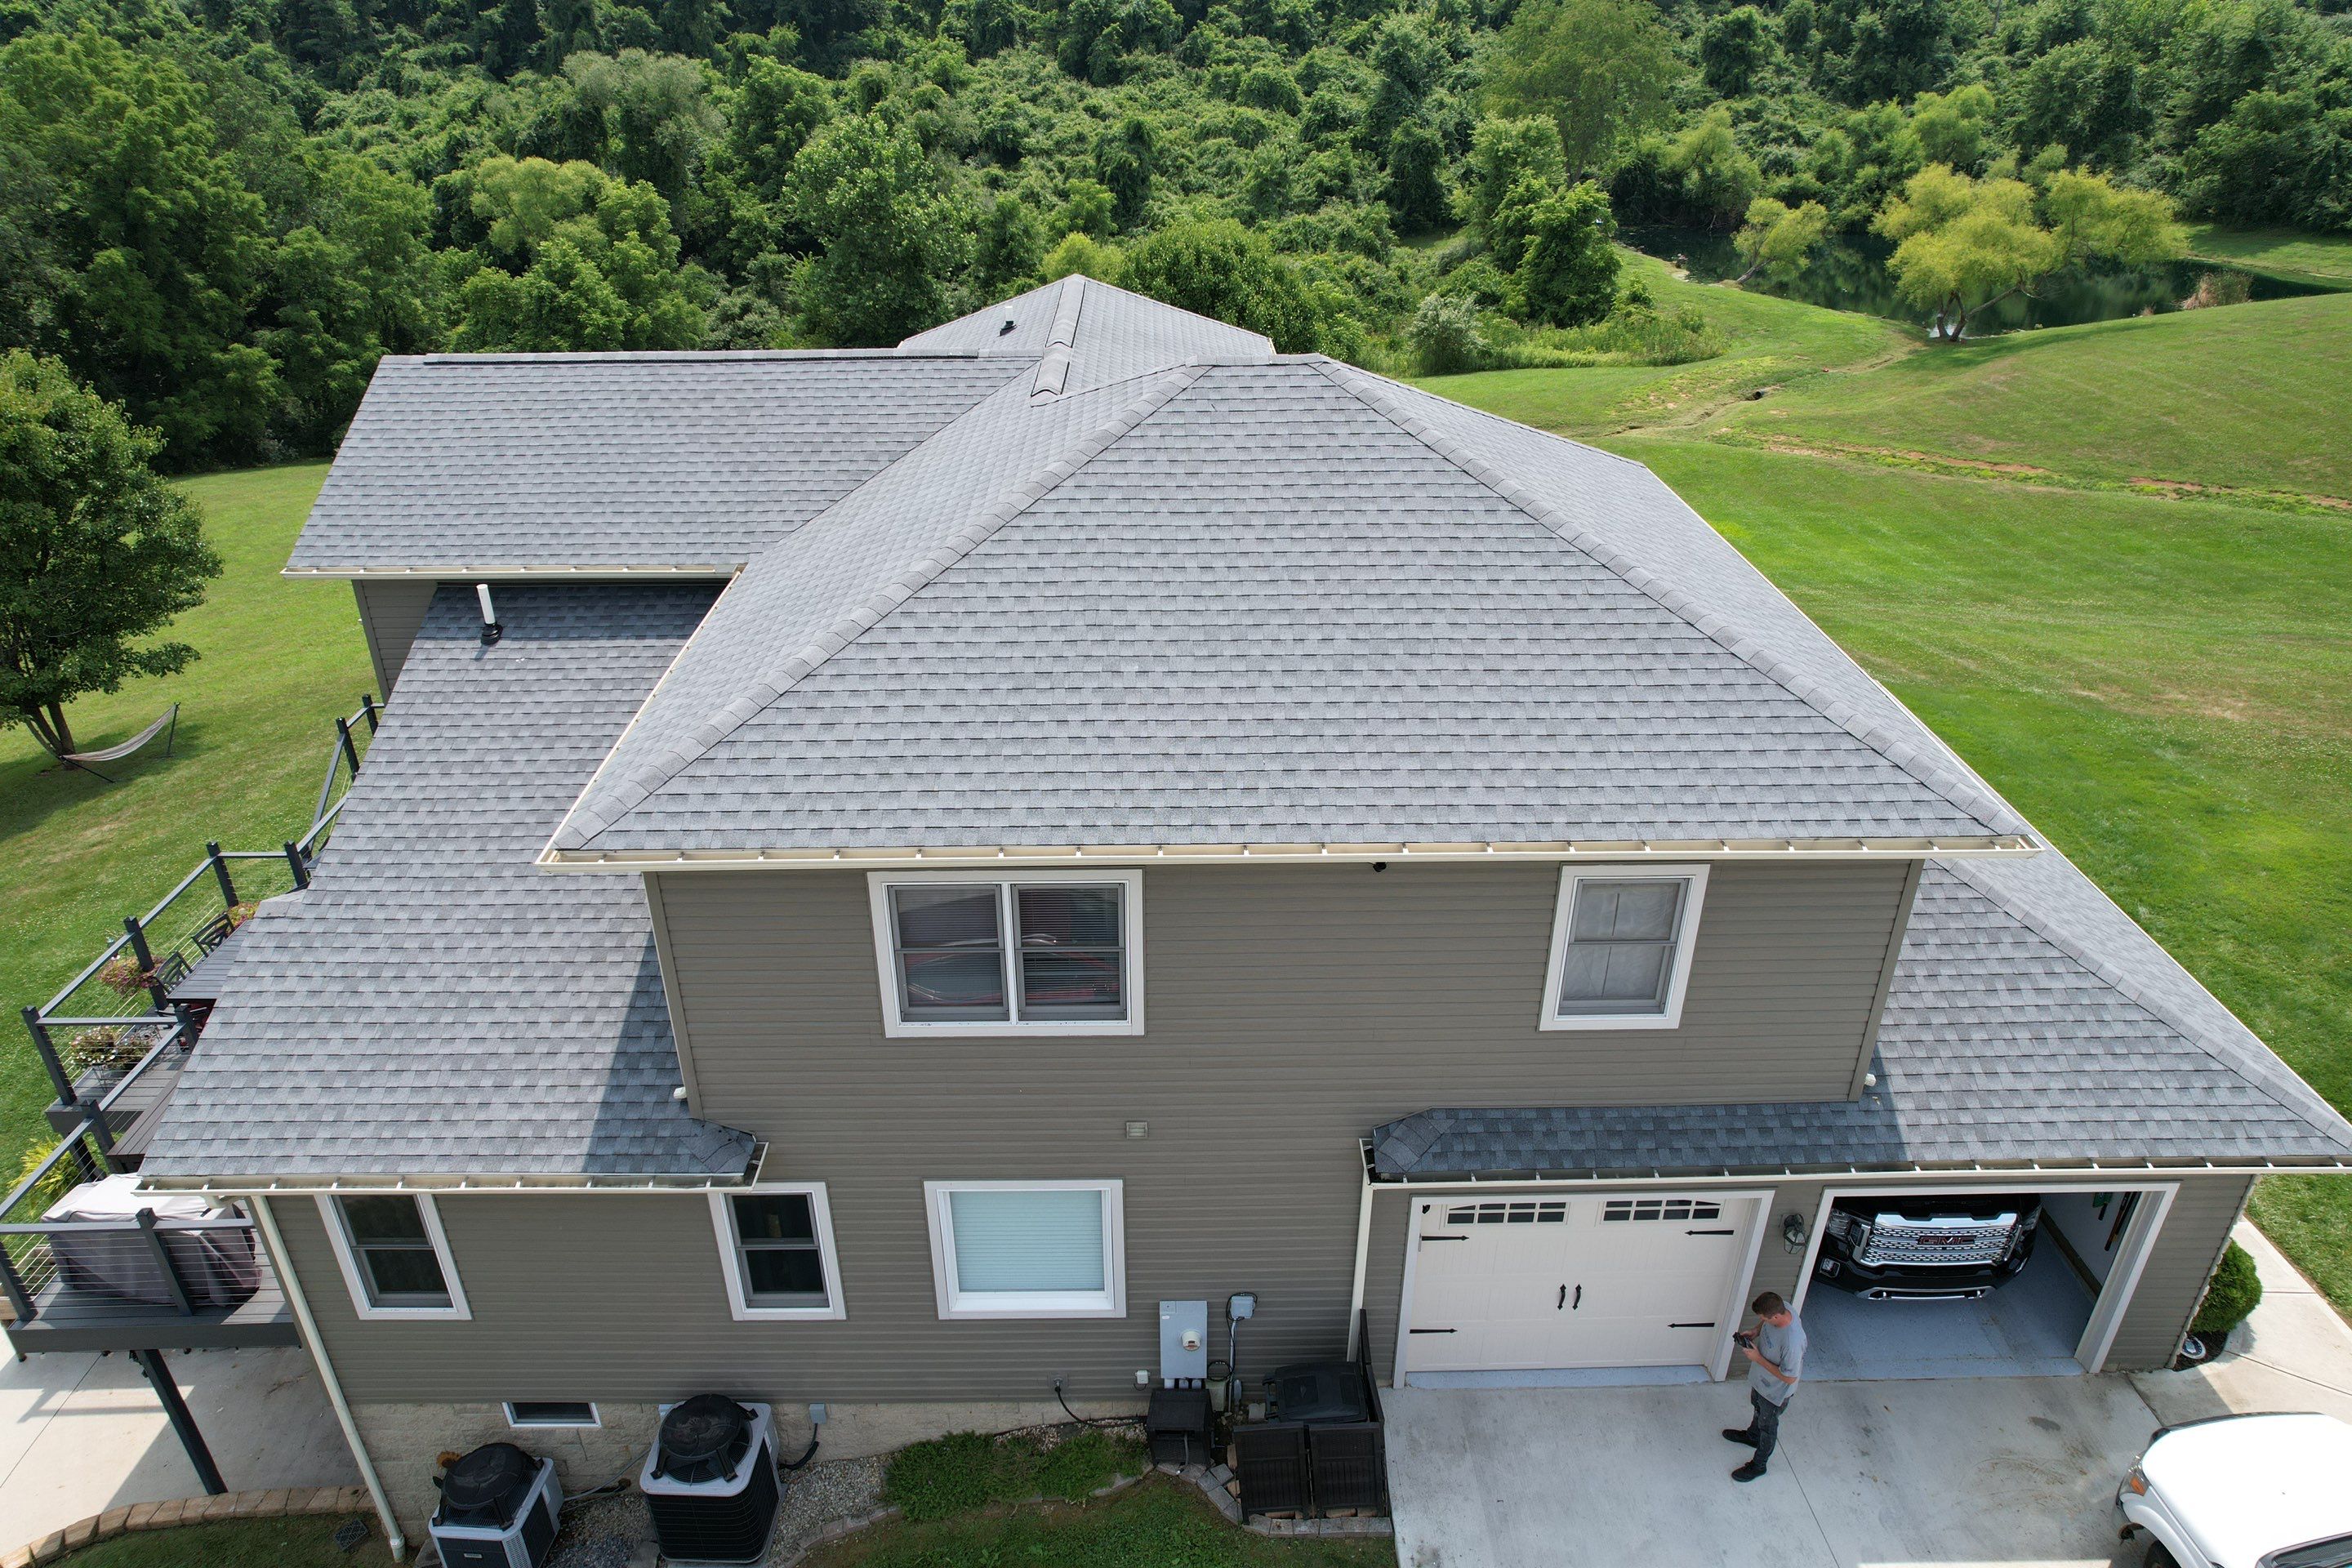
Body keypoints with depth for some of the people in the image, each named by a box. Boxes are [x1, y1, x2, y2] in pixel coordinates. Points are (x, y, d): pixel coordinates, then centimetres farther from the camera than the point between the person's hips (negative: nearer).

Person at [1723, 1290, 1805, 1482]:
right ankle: (1752, 1436, 63)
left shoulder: (1792, 1342, -45)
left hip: (1775, 1391, -7)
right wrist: (1754, 1334, -14)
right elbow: (1764, 1325, 2)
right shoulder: (1780, 1308, -24)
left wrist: (1758, 1358, -28)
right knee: (1759, 1409, 34)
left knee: (1768, 1425, 20)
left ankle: (1759, 1465, 45)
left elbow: (1789, 1378, -31)